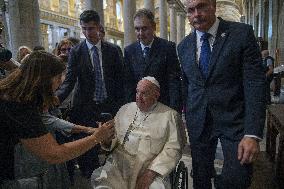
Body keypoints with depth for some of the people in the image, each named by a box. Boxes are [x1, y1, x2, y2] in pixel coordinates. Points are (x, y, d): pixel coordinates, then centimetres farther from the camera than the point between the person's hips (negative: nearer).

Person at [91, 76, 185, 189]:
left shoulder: (170, 116, 0)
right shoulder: (125, 109, 13)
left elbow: (173, 149, -7)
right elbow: (114, 135, 16)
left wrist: (151, 173, -17)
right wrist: (107, 140, -8)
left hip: (150, 169, -2)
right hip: (119, 165, 3)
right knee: (100, 180, -21)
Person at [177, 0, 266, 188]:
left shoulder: (242, 33, -7)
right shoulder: (184, 46, 7)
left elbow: (255, 83, -12)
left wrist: (252, 134, -19)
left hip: (234, 120, -3)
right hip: (198, 123, 4)